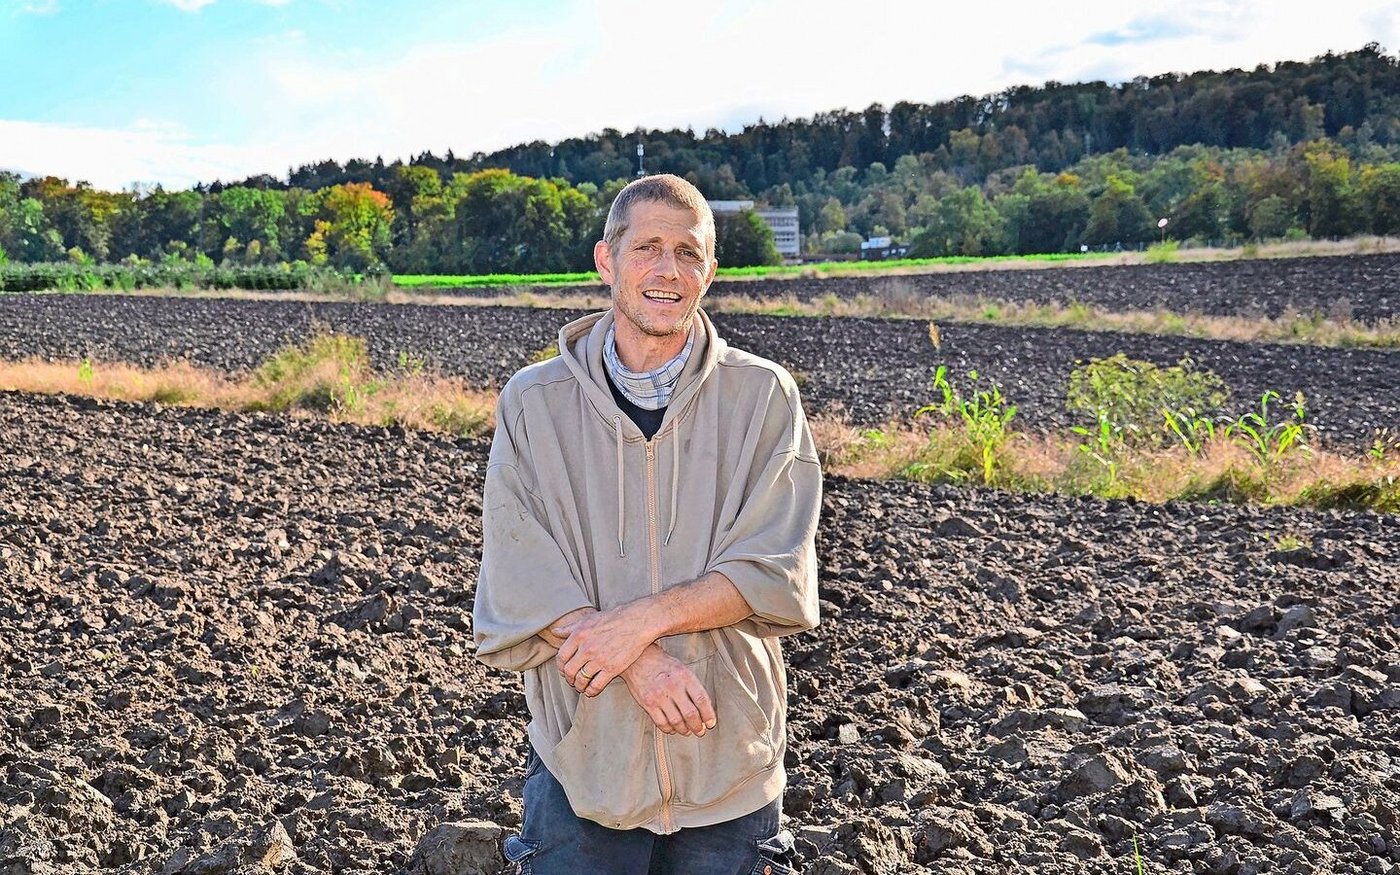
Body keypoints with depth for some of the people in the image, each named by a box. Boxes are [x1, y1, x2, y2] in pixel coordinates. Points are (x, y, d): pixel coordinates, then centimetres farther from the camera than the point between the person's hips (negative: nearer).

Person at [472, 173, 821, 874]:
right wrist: (644, 662, -20)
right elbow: (517, 590, -8)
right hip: (583, 757, 0)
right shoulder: (533, 402, -1)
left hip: (727, 759, 0)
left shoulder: (764, 397, -2)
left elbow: (777, 577, -10)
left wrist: (641, 618, -20)